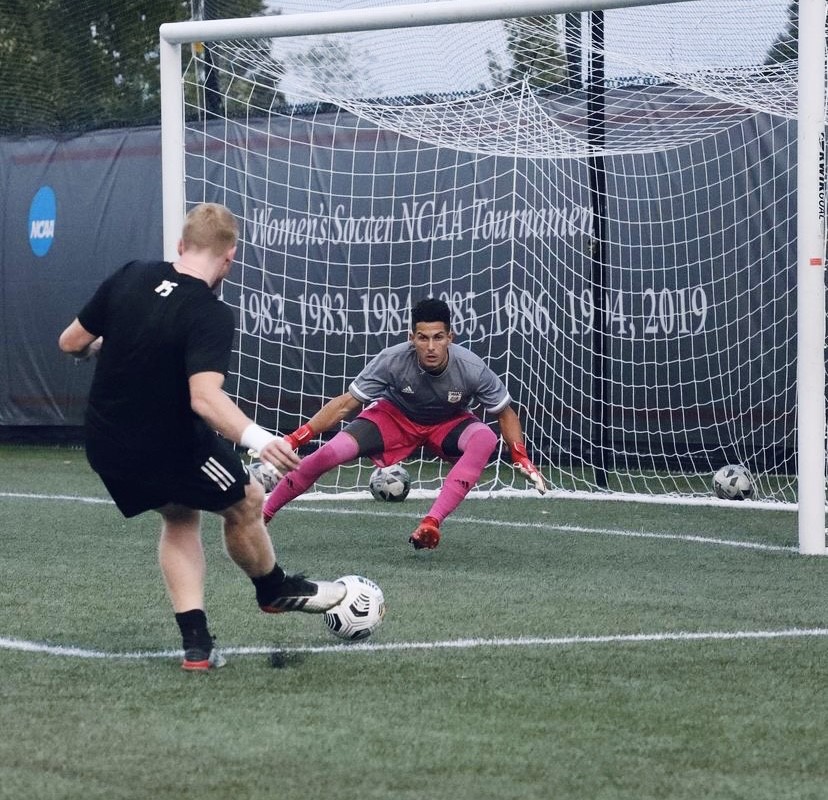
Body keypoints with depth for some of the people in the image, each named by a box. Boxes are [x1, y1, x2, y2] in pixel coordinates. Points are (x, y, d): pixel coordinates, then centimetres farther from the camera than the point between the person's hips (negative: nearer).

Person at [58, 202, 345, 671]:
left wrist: (102, 346, 27)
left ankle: (196, 643, 16)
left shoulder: (129, 277, -5)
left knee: (181, 517, 27)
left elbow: (71, 343, 5)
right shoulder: (211, 316, -22)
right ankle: (276, 591, 44)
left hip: (106, 449, 6)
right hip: (169, 450, -6)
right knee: (246, 502, 20)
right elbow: (205, 397, -37)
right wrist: (257, 438, -48)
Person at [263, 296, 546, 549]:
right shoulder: (392, 360, -30)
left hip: (448, 424, 1)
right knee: (329, 453, -23)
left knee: (485, 438, -35)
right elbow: (345, 404, -21)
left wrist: (522, 459, -26)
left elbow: (506, 414, -11)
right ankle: (262, 513, -4)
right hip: (395, 416, 0)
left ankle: (432, 522, -37)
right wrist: (293, 440, -28)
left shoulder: (472, 369, -29)